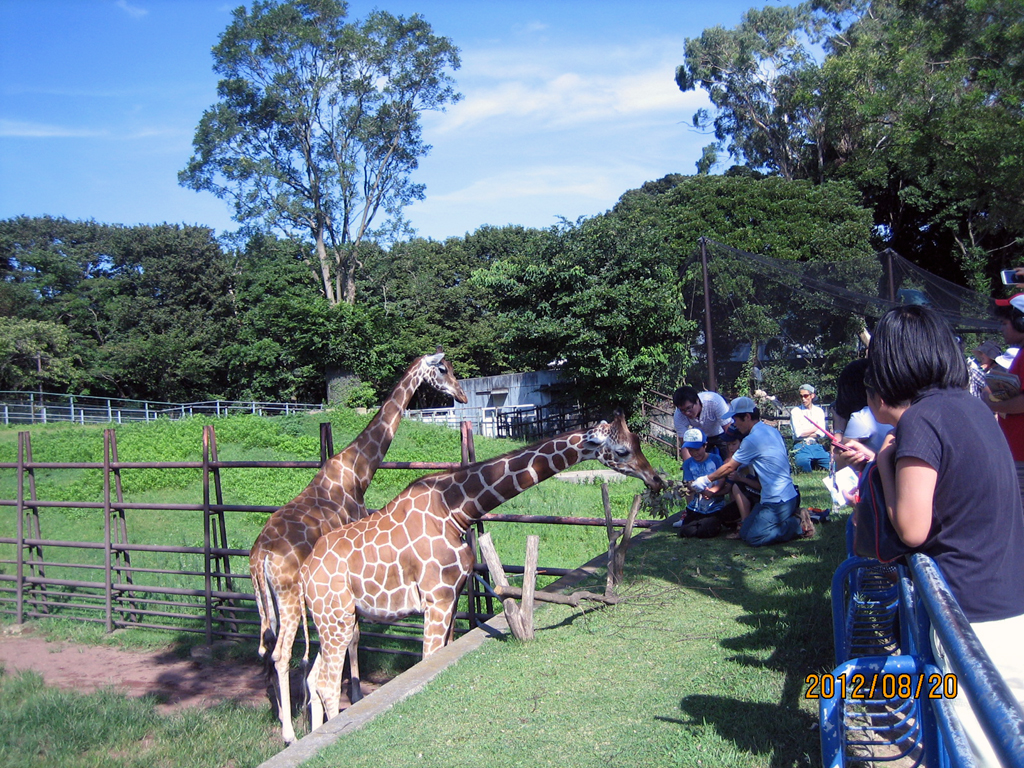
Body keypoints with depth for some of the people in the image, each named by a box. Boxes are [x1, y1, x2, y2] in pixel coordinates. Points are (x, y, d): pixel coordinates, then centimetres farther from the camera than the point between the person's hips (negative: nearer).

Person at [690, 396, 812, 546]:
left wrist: (706, 480, 8)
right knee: (744, 532, 10)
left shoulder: (752, 439, -18)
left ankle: (798, 524, -3)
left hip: (778, 501, -9)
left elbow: (730, 467, -7)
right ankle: (794, 515, 9)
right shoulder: (771, 431, 11)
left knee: (752, 538, -10)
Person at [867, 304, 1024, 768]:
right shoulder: (972, 405, 8)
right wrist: (880, 464, 18)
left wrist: (885, 463, -6)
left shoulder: (919, 420, -18)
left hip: (976, 618, -9)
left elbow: (912, 529, -18)